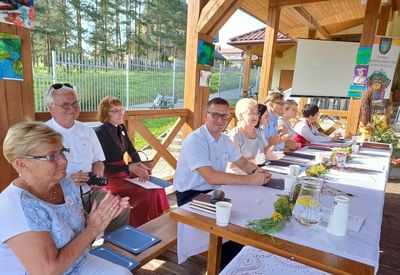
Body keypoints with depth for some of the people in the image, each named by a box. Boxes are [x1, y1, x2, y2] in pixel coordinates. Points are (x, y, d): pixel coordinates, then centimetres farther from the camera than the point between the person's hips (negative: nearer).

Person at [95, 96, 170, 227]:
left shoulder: (121, 129, 9)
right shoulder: (100, 133, -15)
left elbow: (132, 151, 11)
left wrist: (139, 165, -10)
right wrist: (128, 168, -24)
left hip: (124, 173, 7)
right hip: (108, 177, -7)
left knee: (156, 188, -9)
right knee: (146, 194, -21)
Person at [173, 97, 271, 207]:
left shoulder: (225, 140, 5)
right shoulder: (194, 141, -21)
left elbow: (244, 163, 12)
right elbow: (211, 177, -29)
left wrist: (258, 172, -12)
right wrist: (251, 179, -26)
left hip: (215, 190, 8)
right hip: (190, 195, -7)